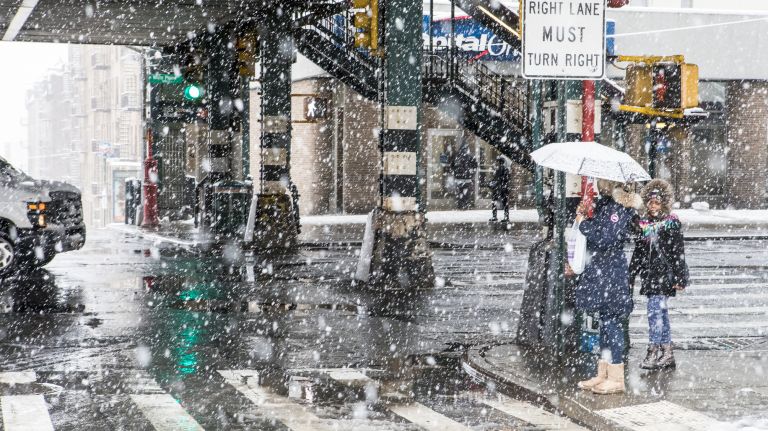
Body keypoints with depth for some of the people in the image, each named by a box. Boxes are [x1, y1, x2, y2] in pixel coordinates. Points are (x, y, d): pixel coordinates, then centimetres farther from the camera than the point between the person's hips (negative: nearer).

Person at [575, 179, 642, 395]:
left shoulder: (619, 208, -16)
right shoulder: (603, 204, 12)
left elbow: (607, 239, -23)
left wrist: (584, 223, -13)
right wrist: (584, 214, 6)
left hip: (611, 272, -9)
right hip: (600, 270, 9)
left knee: (611, 322, -4)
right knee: (605, 323, 13)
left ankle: (616, 378, 1)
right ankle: (603, 374, 19)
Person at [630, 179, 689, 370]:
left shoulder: (671, 223, -5)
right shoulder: (643, 223, 11)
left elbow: (678, 252, -7)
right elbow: (638, 252, 17)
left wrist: (679, 278, -11)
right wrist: (631, 276, 16)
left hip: (665, 273, -6)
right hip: (650, 273, 6)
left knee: (655, 309, -12)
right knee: (660, 311, 10)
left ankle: (654, 350, -9)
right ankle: (667, 354, 15)